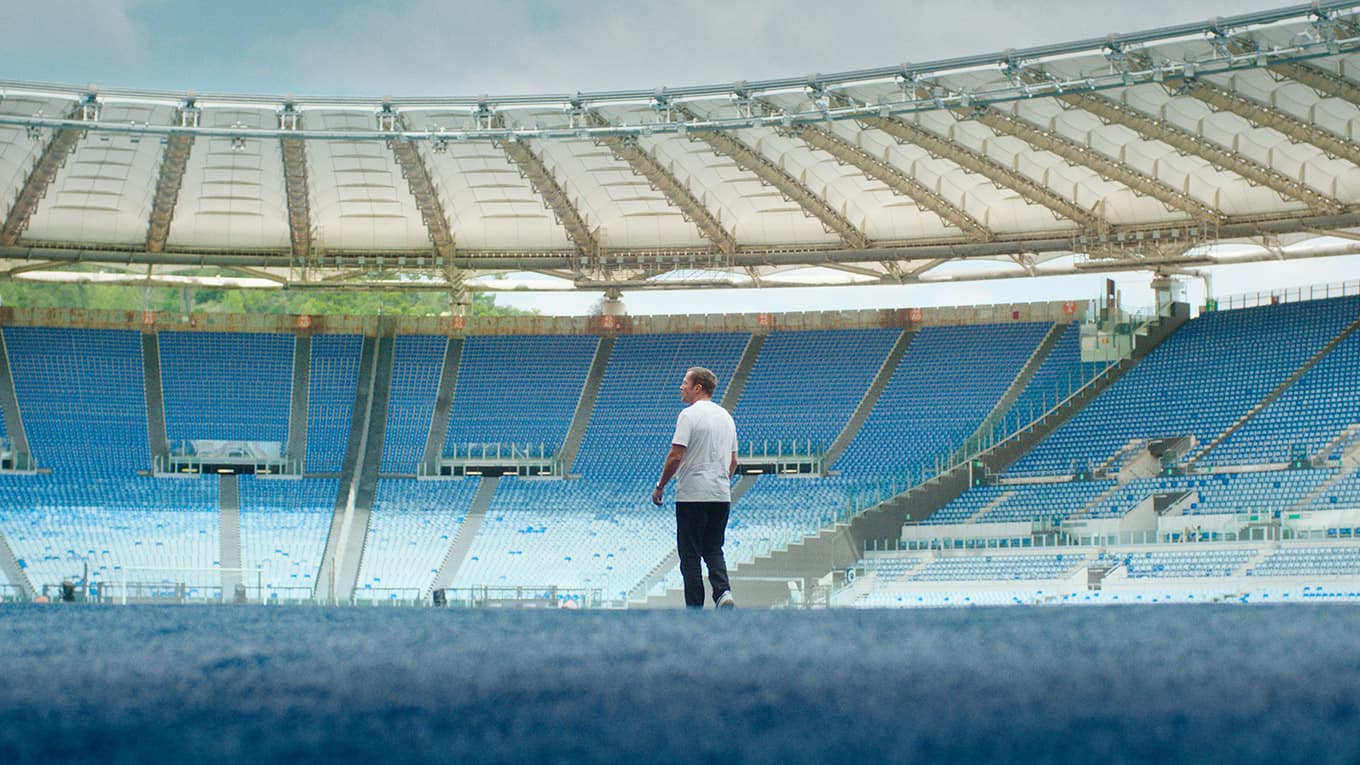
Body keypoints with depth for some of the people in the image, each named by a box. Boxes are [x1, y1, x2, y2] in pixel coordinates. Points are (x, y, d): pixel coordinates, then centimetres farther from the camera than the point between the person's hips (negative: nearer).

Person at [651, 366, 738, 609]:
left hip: (692, 496, -6)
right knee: (714, 551, 13)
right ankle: (723, 592, -9)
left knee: (690, 554, 1)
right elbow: (733, 460, 17)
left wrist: (660, 487, -5)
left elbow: (676, 456, -16)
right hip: (721, 496, 7)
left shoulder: (689, 415, -11)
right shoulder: (726, 416, 13)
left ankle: (695, 609, 2)